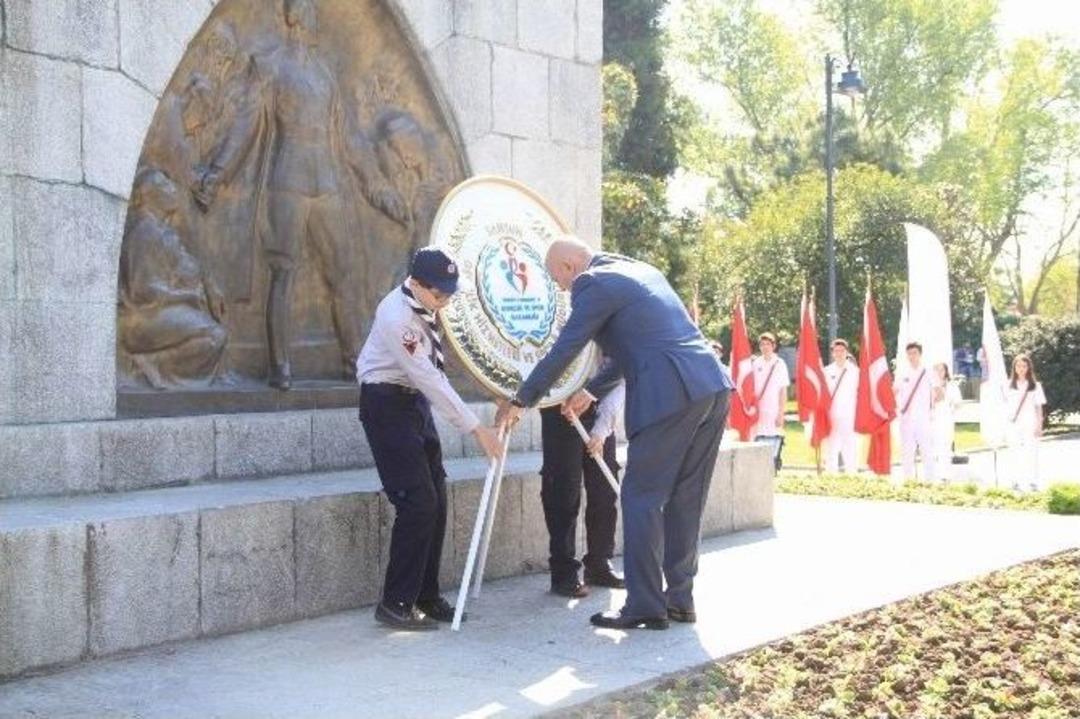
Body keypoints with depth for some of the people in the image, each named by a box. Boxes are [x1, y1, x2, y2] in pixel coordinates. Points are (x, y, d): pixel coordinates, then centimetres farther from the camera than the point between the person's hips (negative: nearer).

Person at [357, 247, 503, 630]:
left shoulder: (423, 306, 1)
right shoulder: (397, 317, -25)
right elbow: (428, 378, -27)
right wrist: (476, 428, -25)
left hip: (416, 400, 9)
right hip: (387, 405, -9)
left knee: (436, 500, 7)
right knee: (417, 501, -12)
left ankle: (425, 597, 17)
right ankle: (395, 604, -2)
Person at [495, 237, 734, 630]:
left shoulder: (594, 284, -3)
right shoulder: (643, 270, 24)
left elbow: (562, 351, -1)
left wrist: (519, 402, 9)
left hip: (670, 396, -9)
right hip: (714, 388, 9)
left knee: (642, 498, 0)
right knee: (685, 499, 14)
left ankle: (645, 606, 3)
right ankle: (679, 599, 20)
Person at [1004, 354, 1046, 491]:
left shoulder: (1035, 385, 3)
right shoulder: (1009, 385, 7)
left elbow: (1039, 407, 3)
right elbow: (1006, 407, 8)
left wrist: (1039, 426, -3)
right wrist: (1004, 426, 2)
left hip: (1030, 425, -2)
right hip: (1013, 425, 2)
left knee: (1032, 453, -5)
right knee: (1015, 454, 4)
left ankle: (1033, 482, -1)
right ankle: (1015, 481, 9)